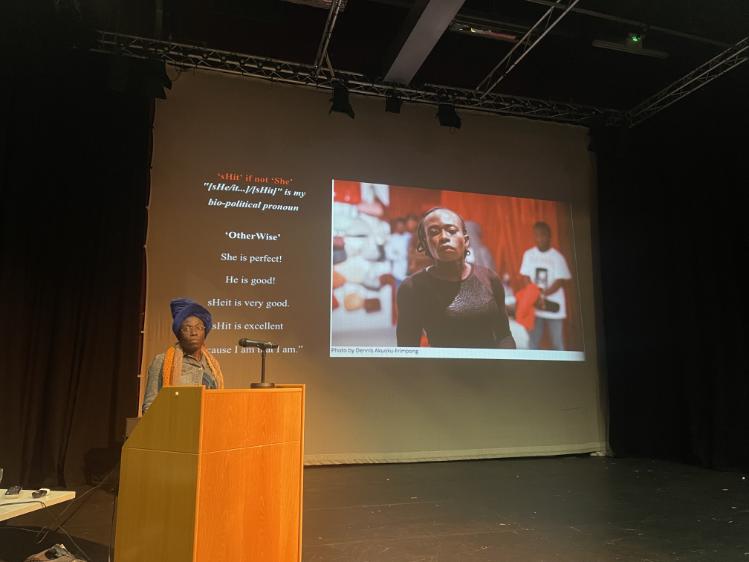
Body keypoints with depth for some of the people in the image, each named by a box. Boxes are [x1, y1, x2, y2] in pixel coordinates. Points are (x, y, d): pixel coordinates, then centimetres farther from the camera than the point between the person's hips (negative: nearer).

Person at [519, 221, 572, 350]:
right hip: (534, 304, 2)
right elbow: (526, 278, 0)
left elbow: (560, 281, -8)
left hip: (553, 304, -2)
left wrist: (543, 294, -19)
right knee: (533, 339, 7)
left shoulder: (557, 256, -7)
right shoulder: (528, 254, 0)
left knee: (557, 341, 5)